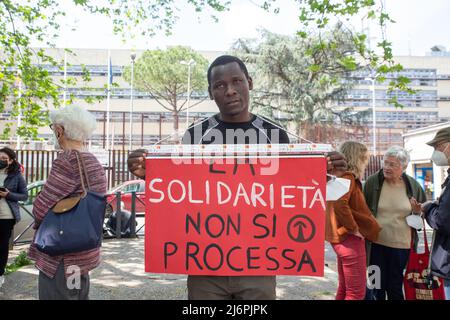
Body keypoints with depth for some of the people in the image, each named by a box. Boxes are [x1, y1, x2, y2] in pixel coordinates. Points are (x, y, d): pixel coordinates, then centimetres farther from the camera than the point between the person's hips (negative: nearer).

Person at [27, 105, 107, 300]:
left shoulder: (68, 161, -19)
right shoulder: (94, 163, 8)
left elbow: (41, 208, -17)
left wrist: (40, 224, 4)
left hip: (61, 257, -9)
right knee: (79, 295, 19)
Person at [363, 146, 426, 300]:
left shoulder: (413, 186, -1)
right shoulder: (372, 182, -6)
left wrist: (417, 212, -10)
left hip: (401, 245, 2)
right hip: (376, 244, -1)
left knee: (396, 287, 15)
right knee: (377, 287, 9)